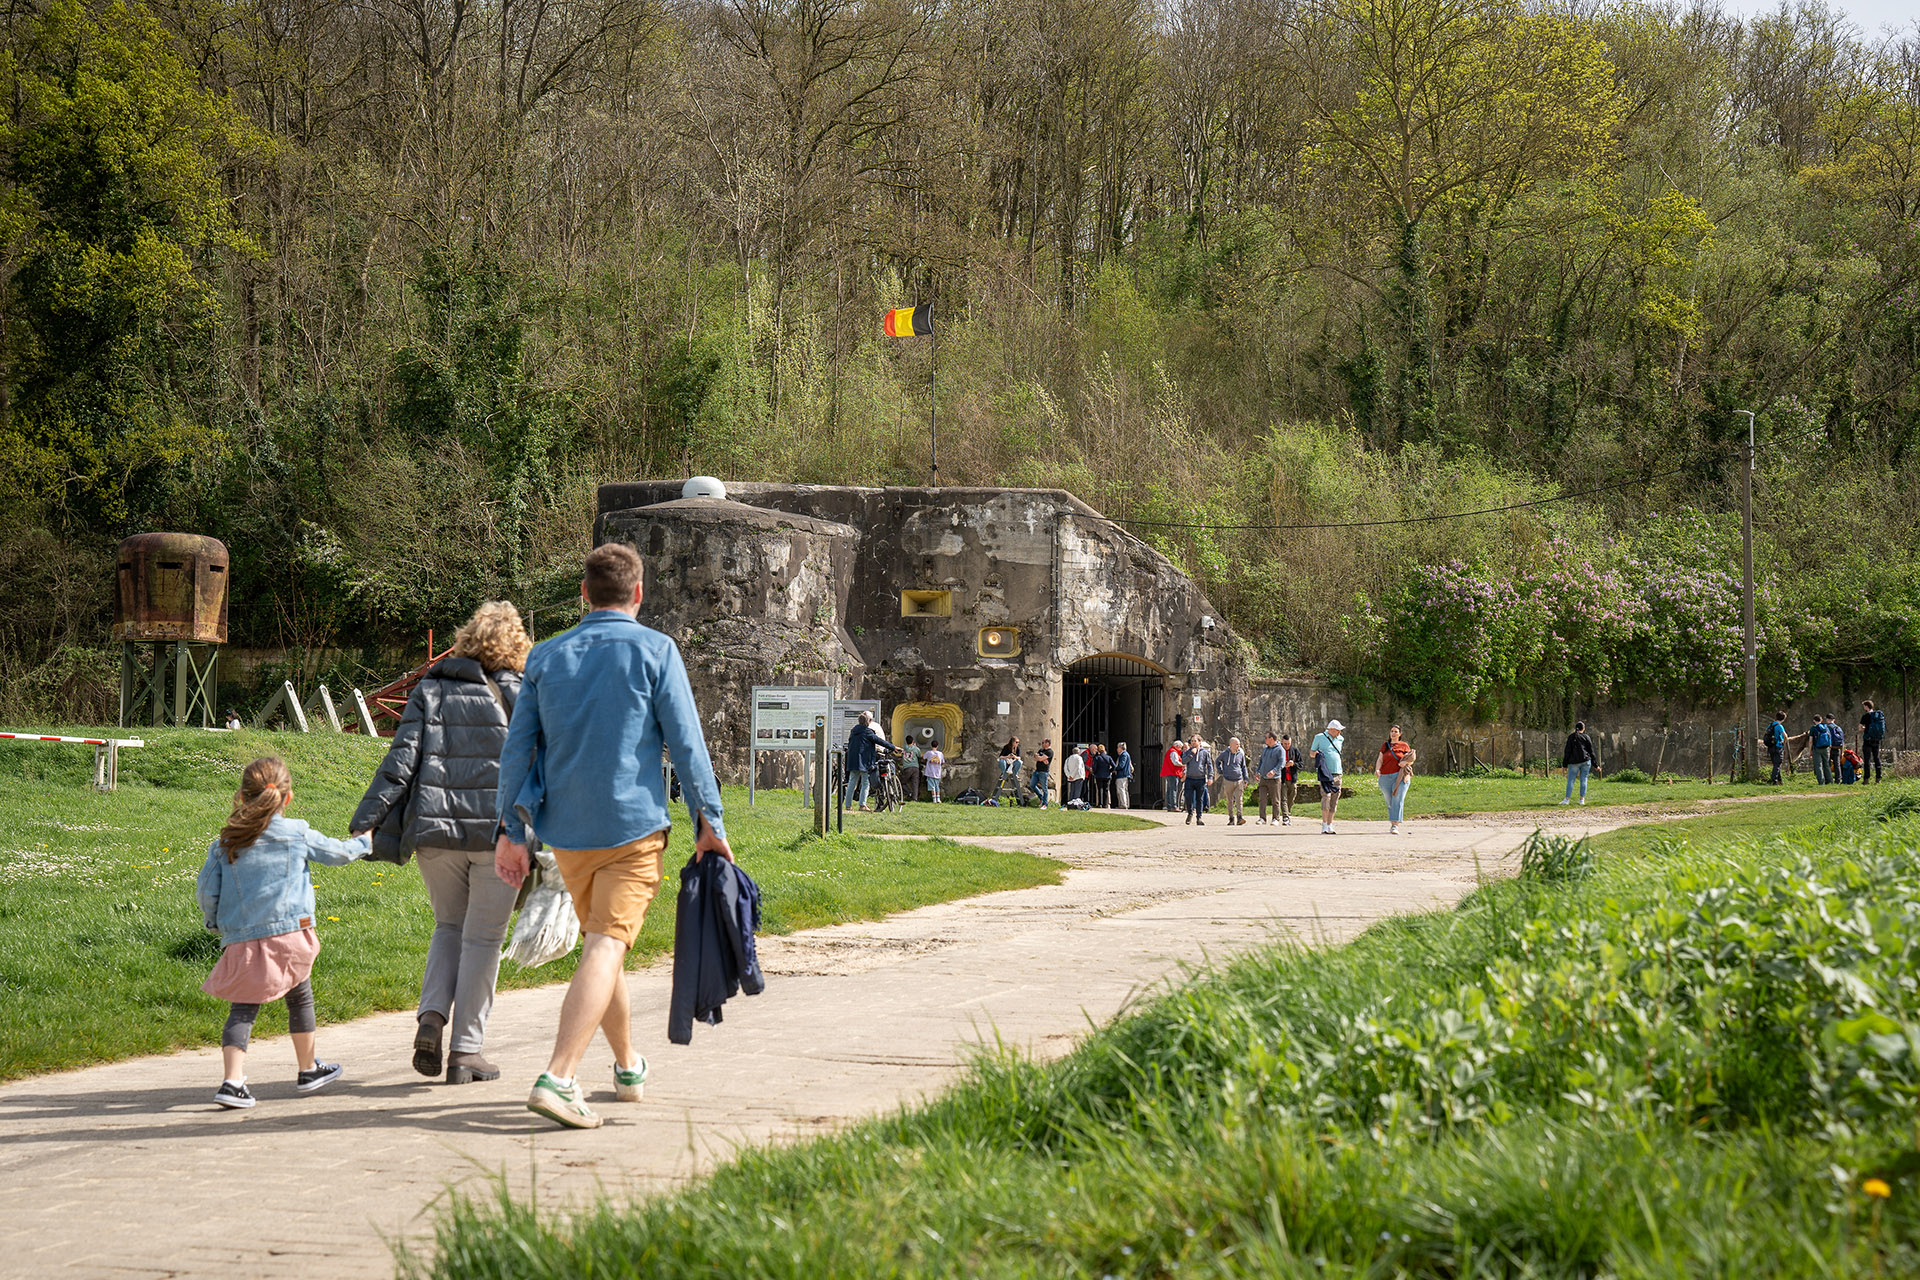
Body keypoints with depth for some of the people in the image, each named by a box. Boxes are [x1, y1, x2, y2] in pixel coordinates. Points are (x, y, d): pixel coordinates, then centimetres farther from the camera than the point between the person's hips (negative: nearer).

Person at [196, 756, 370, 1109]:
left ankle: (232, 1081, -16)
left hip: (241, 940, 1)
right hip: (290, 934, -1)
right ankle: (308, 1070, 34)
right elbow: (338, 853, 16)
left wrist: (214, 921, 22)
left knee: (242, 1008, 0)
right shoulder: (298, 834, 3)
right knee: (300, 998, 18)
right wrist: (365, 841, 37)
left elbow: (206, 888, 3)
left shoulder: (225, 844, 6)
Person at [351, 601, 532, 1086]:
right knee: (482, 938, 8)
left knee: (449, 927, 22)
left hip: (434, 828, 3)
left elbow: (402, 760, -3)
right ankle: (466, 1050, 9)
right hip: (497, 831, -3)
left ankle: (431, 1019, 1)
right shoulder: (521, 695, -1)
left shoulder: (429, 690, 6)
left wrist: (366, 823, -5)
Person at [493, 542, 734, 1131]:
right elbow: (686, 744, -7)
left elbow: (517, 748, 7)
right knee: (606, 947, -12)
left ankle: (628, 1067, 34)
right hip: (633, 826, -5)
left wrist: (510, 830, 11)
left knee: (601, 944, 21)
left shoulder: (546, 656, 8)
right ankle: (558, 1078, -27)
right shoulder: (655, 651, -4)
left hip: (567, 832, 5)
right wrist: (709, 823, -2)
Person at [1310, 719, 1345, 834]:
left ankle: (1330, 826, 10)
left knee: (1334, 800, 4)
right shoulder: (1319, 737, 3)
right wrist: (1315, 753, -13)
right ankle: (1324, 826, -20)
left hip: (1337, 773, 6)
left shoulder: (1339, 739, 16)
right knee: (1326, 796, -18)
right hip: (1325, 773, -6)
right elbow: (1311, 752, 9)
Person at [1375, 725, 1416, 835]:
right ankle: (1392, 821, 26)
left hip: (1400, 776, -3)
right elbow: (1380, 760, 10)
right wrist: (1377, 769, -8)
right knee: (1389, 801, 8)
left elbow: (1411, 760, 10)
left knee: (1397, 800, -13)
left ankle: (1395, 826, -19)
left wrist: (1406, 762, -12)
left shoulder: (1404, 745, 8)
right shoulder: (1385, 745, 15)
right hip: (1385, 777, 3)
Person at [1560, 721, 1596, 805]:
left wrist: (1564, 764, 3)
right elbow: (1591, 751, 6)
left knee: (1570, 780, 1)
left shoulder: (1571, 737, 2)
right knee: (1583, 780, 5)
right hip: (1585, 761, 1)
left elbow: (1567, 751, 0)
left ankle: (1567, 799, -5)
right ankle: (1582, 799, 3)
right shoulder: (1586, 737, 4)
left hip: (1574, 762, -1)